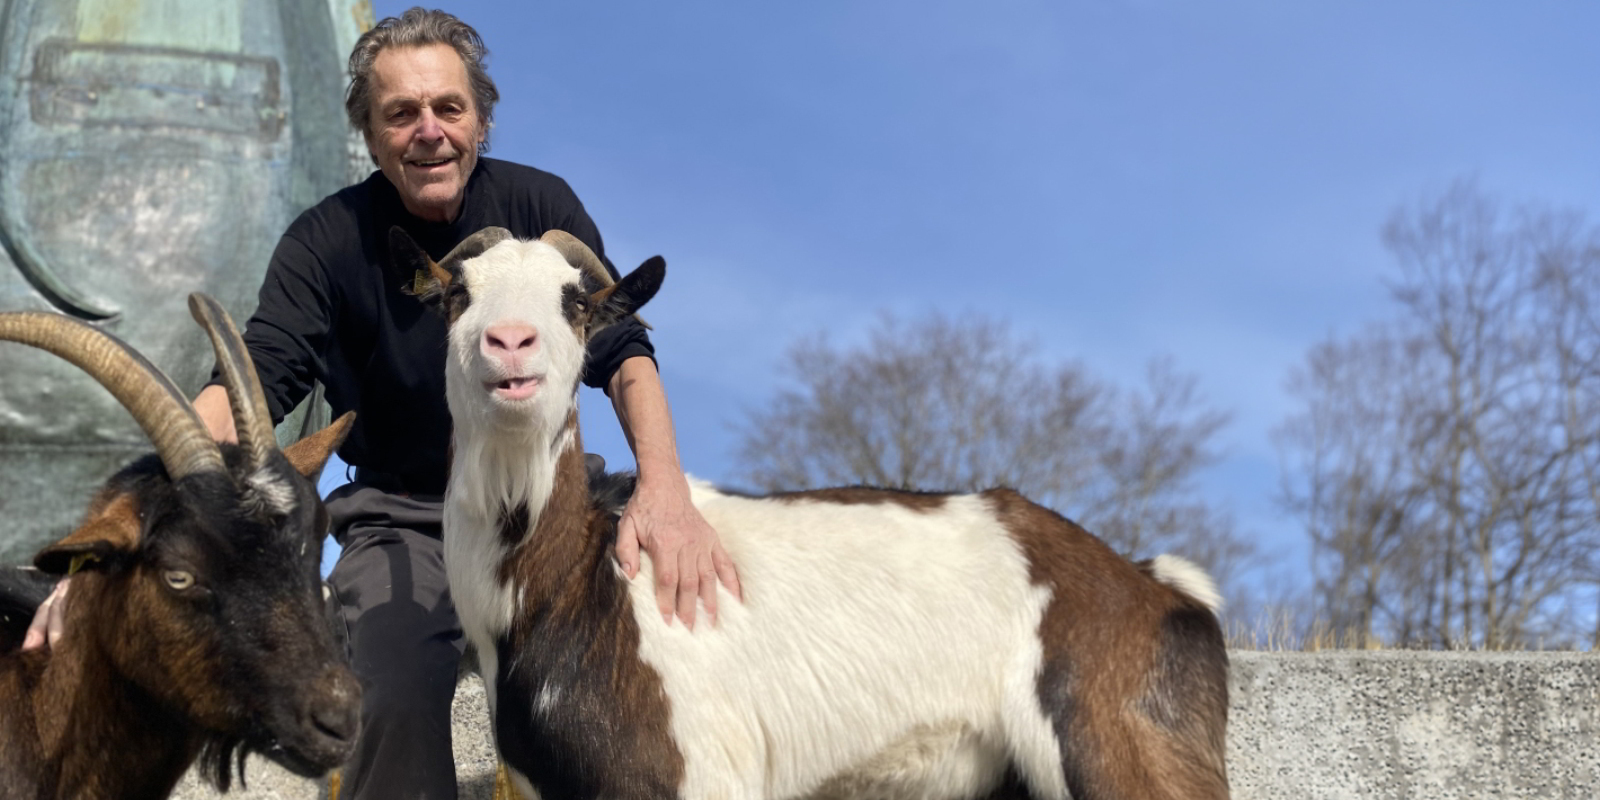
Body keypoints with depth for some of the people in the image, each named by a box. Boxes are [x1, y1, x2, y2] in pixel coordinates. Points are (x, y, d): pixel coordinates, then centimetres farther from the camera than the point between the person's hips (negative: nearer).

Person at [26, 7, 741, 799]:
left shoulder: (539, 205, -3)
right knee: (393, 704, -29)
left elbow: (622, 354, -8)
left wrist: (664, 488, -30)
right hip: (402, 519, -1)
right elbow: (251, 384, -16)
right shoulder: (326, 241, -6)